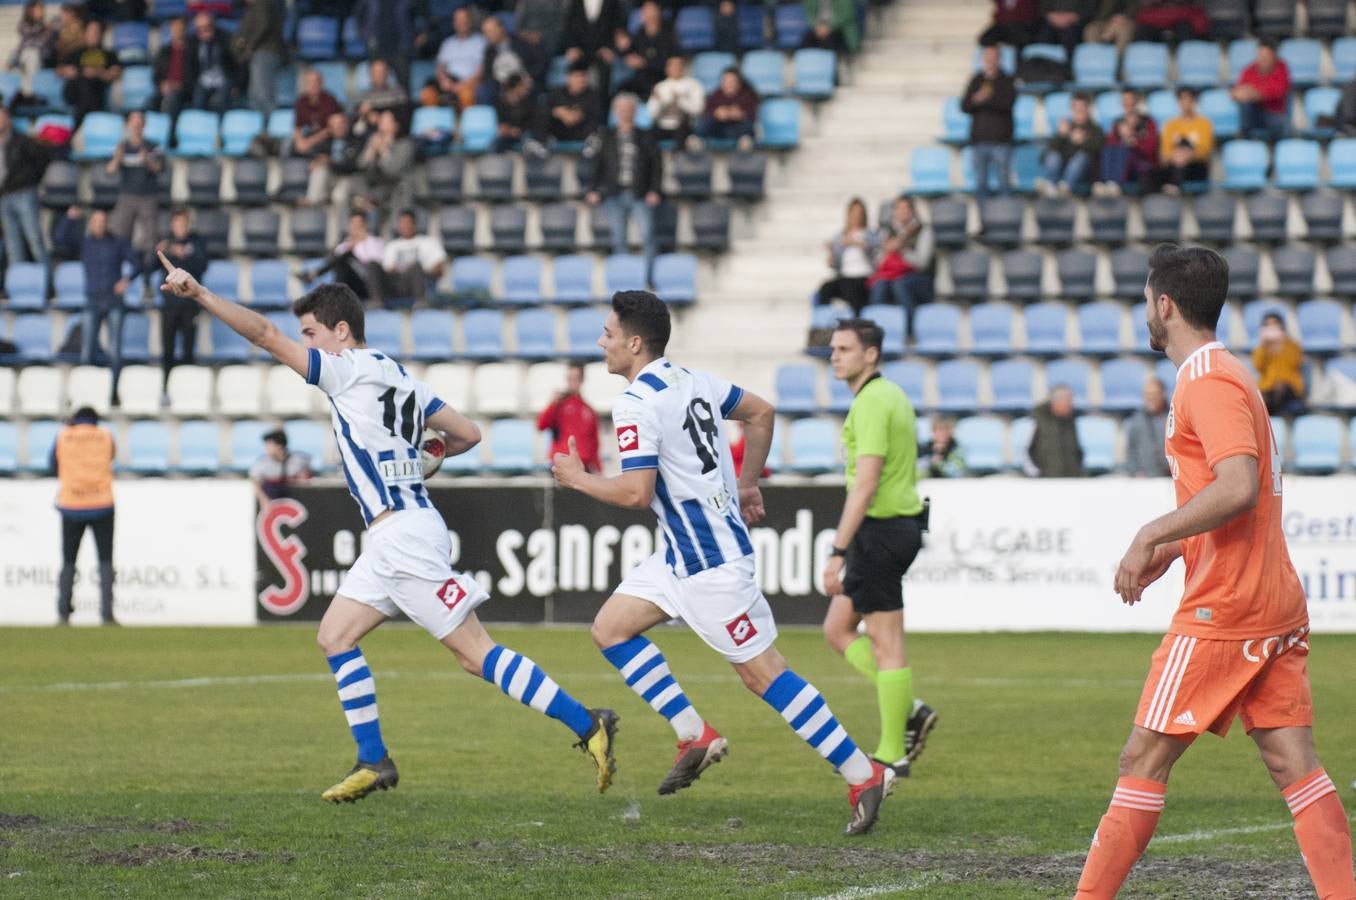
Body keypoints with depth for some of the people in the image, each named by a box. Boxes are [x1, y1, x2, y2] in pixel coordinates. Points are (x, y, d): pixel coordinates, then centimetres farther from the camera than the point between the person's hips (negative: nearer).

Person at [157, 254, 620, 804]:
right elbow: (468, 434, 17)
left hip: (406, 536, -10)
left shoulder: (354, 369, -9)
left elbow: (266, 336, -14)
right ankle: (373, 762, 9)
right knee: (335, 637, 9)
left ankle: (587, 726, -8)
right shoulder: (398, 378, 16)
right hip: (387, 541, 10)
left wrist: (198, 294, -15)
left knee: (475, 653, -9)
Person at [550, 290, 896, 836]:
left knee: (761, 672, -6)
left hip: (708, 561, -10)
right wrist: (748, 485, 25)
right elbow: (761, 413, 20)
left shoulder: (635, 403, -18)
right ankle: (695, 736, 10)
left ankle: (862, 774, -3)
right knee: (610, 628, 11)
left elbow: (636, 493, -25)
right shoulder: (690, 379, 10)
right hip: (684, 551, 10)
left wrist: (578, 479, -8)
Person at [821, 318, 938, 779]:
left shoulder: (872, 403, -16)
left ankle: (892, 754, 1)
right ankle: (908, 711, 12)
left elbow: (866, 484, -23)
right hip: (899, 524, 10)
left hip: (879, 529, -10)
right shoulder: (891, 395, 15)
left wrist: (837, 551, -24)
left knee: (885, 642, -4)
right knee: (837, 629, 14)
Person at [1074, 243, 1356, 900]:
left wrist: (1151, 536, -19)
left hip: (1223, 608, -9)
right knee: (1293, 765, 3)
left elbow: (1237, 489, -25)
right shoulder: (1228, 373, 19)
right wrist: (1171, 550, 20)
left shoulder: (1208, 381, -12)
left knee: (1144, 762, -4)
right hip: (1277, 605, 9)